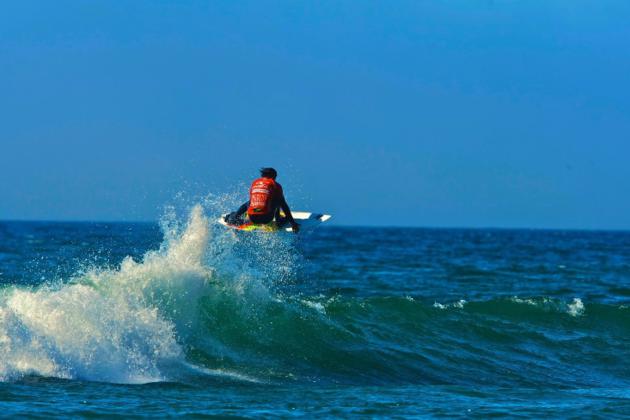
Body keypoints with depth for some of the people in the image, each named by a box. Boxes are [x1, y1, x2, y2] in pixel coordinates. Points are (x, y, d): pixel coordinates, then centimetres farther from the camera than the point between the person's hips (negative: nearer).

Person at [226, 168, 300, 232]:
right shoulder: (275, 185, 4)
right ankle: (278, 220, 13)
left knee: (247, 203, 37)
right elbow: (284, 205, 4)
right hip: (266, 218, -4)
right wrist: (292, 222, 6)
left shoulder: (254, 182, 16)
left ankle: (233, 217, 24)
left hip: (252, 217, 4)